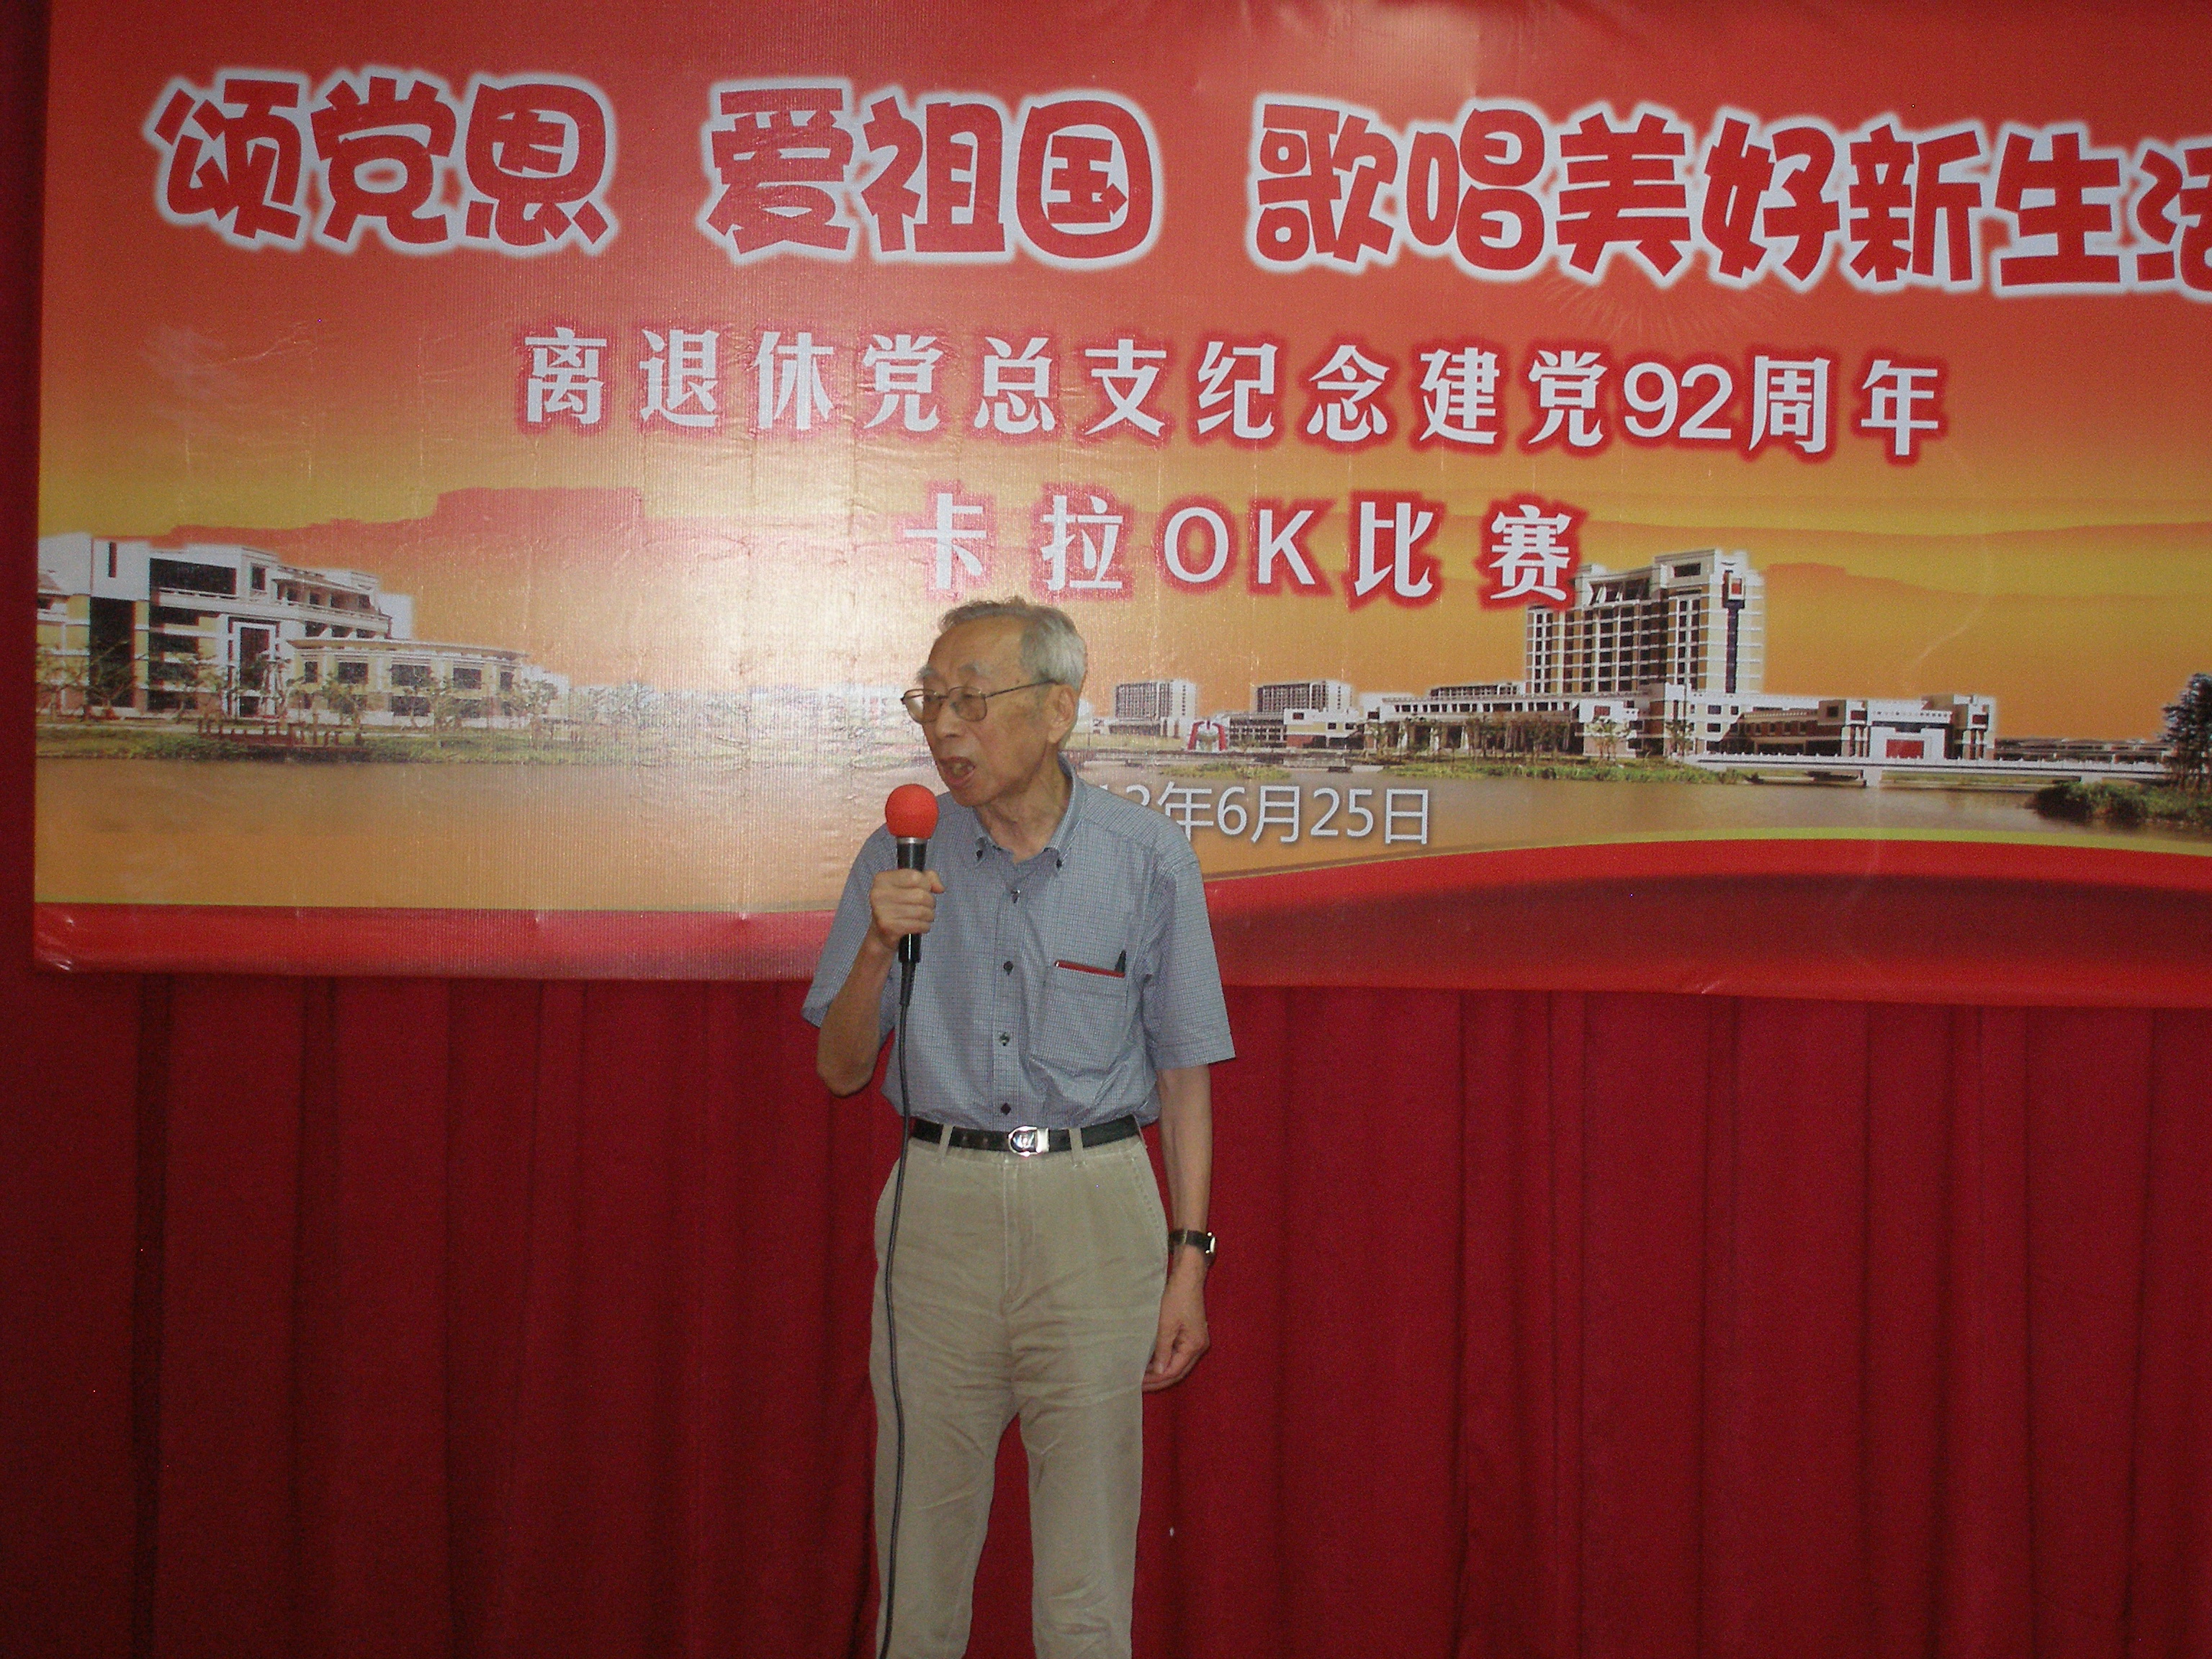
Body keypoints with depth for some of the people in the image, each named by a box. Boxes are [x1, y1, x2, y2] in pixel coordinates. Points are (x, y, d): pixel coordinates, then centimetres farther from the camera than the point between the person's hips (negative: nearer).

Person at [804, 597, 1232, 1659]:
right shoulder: (900, 860, 4)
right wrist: (877, 947, -12)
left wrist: (1189, 1255, -2)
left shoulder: (1148, 860, -1)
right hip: (939, 1203, 2)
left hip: (1095, 1208, -2)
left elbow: (1184, 1070, 3)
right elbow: (840, 1070, 5)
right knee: (918, 1547, 9)